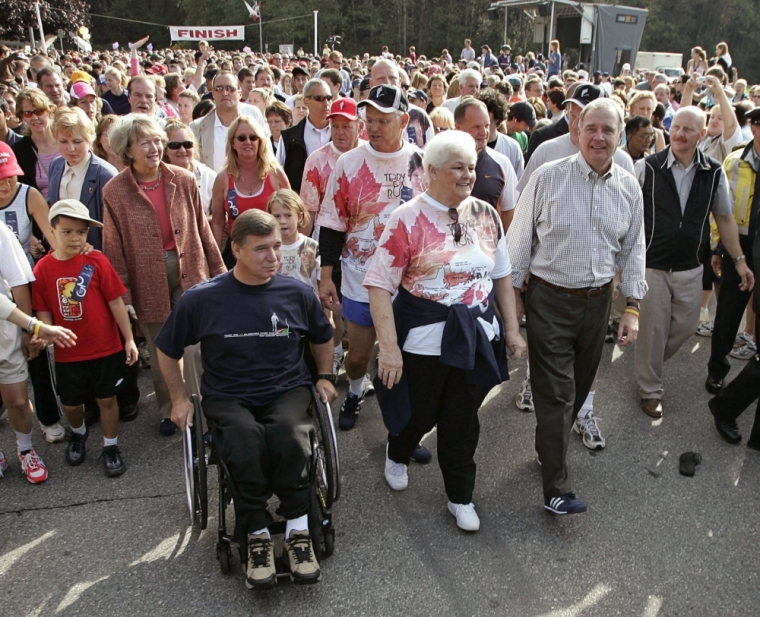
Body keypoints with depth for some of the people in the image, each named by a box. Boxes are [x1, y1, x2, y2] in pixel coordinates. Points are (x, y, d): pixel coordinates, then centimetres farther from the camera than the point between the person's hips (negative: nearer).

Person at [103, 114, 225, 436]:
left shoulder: (184, 180, -2)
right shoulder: (114, 191, -6)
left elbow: (202, 229, 4)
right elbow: (114, 249, -3)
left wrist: (218, 270, 7)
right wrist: (123, 295, -4)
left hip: (189, 274, 0)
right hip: (148, 281, 0)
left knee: (194, 349, 0)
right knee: (159, 352, 13)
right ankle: (169, 412, 33)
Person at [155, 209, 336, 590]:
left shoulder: (297, 293, 2)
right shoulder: (201, 299, -2)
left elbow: (322, 338, 23)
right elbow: (167, 350, 14)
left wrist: (324, 377, 12)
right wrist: (179, 398, 9)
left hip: (287, 390, 1)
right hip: (228, 398, 0)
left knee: (289, 431, -35)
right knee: (244, 438, -35)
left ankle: (297, 528, -17)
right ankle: (257, 535, -17)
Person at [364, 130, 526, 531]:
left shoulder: (486, 215, 4)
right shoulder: (409, 218, -11)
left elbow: (502, 275, 13)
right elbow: (379, 284, -14)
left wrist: (511, 329, 10)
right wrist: (389, 347, -20)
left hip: (477, 339, 4)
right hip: (423, 341, -3)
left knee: (462, 423, 13)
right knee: (417, 416, 14)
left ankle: (460, 498, 34)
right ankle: (397, 455, 49)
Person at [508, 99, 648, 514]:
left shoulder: (629, 188, 4)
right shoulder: (548, 177, -9)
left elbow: (633, 250, 9)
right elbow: (520, 237, -3)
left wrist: (632, 307, 5)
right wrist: (514, 292, -1)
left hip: (597, 301, 5)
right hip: (549, 300, -4)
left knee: (579, 385, 16)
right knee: (556, 392, -5)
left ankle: (550, 445, 40)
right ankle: (556, 488, 2)